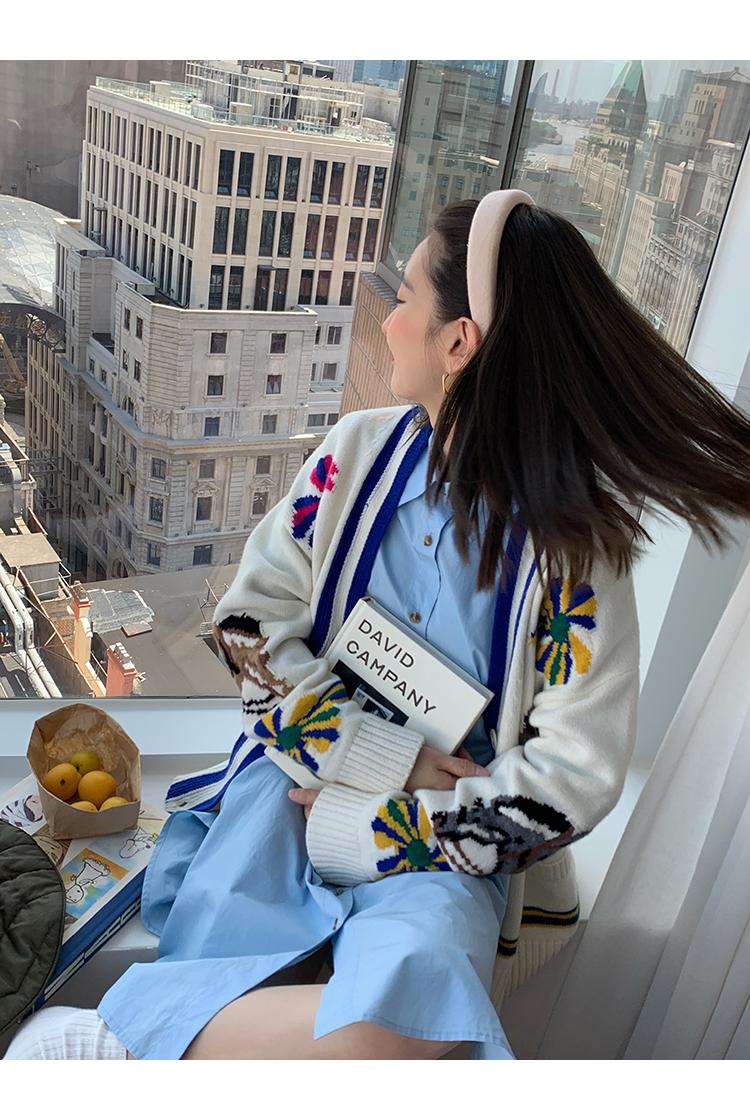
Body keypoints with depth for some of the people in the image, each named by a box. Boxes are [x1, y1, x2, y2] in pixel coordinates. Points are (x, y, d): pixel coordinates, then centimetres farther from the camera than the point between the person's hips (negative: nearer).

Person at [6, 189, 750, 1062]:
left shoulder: (576, 539, -10)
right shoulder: (361, 450, 0)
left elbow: (574, 778, -9)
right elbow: (250, 624, 0)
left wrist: (365, 821, -11)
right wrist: (384, 756, -11)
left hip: (446, 836, -1)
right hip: (305, 770, 2)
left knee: (410, 1016, -31)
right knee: (218, 969, -27)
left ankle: (116, 1040, -15)